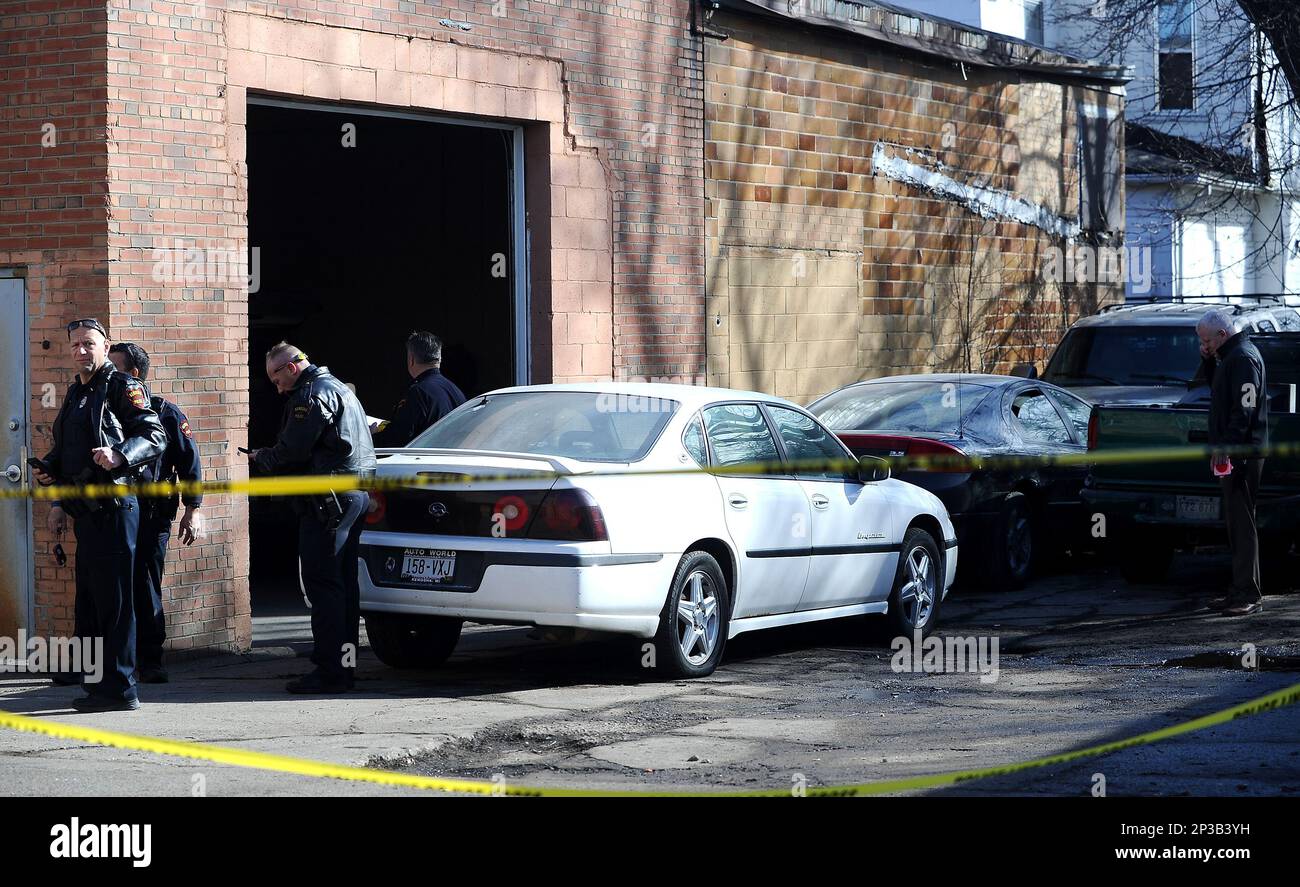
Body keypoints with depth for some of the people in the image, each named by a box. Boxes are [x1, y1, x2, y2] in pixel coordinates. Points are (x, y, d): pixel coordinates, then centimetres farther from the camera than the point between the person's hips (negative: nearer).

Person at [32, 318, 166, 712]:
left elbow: (155, 437, -15)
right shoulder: (76, 394, 21)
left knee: (113, 600, -9)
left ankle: (120, 689, -7)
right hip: (85, 512, 10)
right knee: (89, 603, 12)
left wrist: (119, 457, -29)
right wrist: (49, 472, 15)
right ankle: (99, 686, 18)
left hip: (112, 509, -9)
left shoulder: (122, 387, -6)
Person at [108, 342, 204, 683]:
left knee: (145, 588, -3)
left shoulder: (164, 412, 0)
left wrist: (193, 509, -4)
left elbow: (188, 460, 1)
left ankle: (149, 661, 5)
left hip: (151, 513, -4)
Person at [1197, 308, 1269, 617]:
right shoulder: (1230, 356, 18)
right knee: (1237, 522, 12)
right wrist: (1209, 362, 13)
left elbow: (1244, 410, -21)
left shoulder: (1243, 358, -14)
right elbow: (1219, 391, 27)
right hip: (1235, 454, 11)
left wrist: (1226, 447, -24)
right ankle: (1242, 591, 17)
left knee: (1242, 522, -10)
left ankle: (1248, 594, -10)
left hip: (1241, 453, -11)